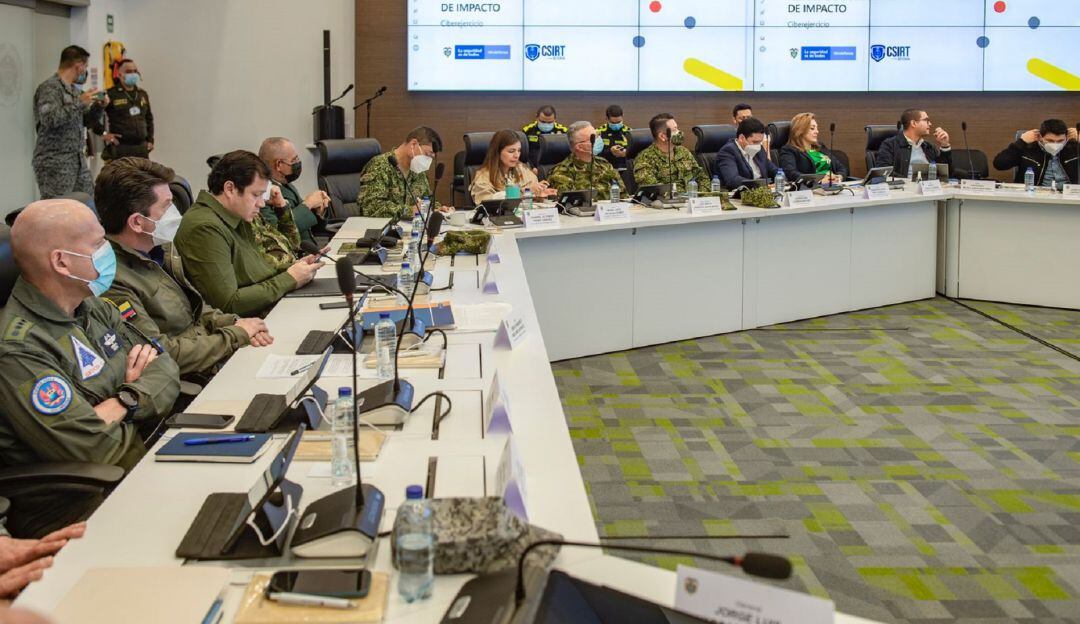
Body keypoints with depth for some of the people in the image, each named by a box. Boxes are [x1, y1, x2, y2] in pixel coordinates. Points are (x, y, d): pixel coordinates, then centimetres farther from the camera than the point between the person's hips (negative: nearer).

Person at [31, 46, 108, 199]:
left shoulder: (74, 89, 16)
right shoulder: (50, 87, -10)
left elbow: (86, 121, 24)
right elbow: (49, 119, -24)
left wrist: (98, 107, 6)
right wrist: (79, 102, -20)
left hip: (78, 159, 8)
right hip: (55, 162, -8)